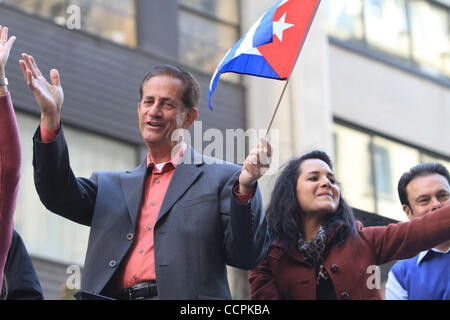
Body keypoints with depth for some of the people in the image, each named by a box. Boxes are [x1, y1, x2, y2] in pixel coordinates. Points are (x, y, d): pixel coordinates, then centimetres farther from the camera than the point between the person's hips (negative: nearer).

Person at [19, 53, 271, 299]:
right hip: (113, 298, 3)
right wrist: (51, 117, -1)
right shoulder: (111, 185, 23)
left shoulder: (222, 179, 10)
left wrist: (245, 187, -12)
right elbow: (59, 196, 7)